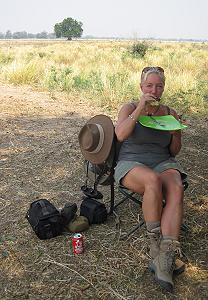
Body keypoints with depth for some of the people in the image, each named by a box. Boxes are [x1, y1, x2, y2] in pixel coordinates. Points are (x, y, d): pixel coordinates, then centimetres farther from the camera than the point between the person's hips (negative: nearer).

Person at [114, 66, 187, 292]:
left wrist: (176, 133, -4)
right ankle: (156, 246, -21)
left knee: (176, 188, -32)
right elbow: (120, 135, -17)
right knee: (153, 181, -38)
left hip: (163, 163, 3)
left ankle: (164, 260, -34)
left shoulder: (170, 113, 12)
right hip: (131, 164, -3)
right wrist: (140, 109, -20)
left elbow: (174, 151, 16)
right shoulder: (130, 108, 4)